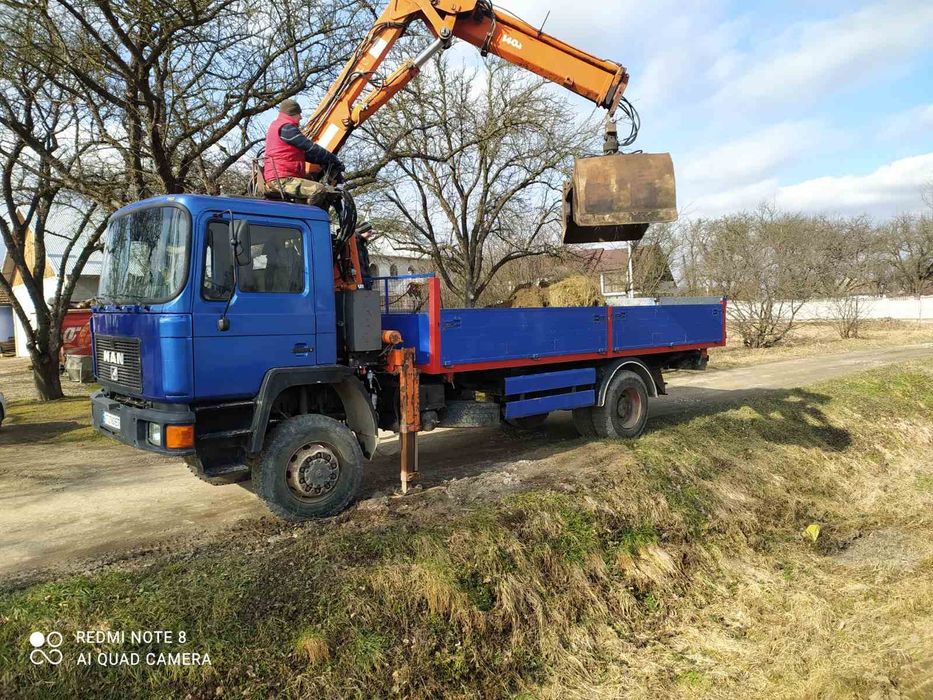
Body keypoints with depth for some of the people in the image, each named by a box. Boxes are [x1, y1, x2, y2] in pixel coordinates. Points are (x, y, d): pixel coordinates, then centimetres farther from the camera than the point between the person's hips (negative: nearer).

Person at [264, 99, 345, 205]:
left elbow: (304, 152, 23)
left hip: (279, 179, 11)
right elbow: (310, 148, -13)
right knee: (319, 190, -28)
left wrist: (324, 161, 14)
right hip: (282, 180, -11)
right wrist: (333, 159, -4)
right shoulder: (286, 128, -8)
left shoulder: (276, 126, 27)